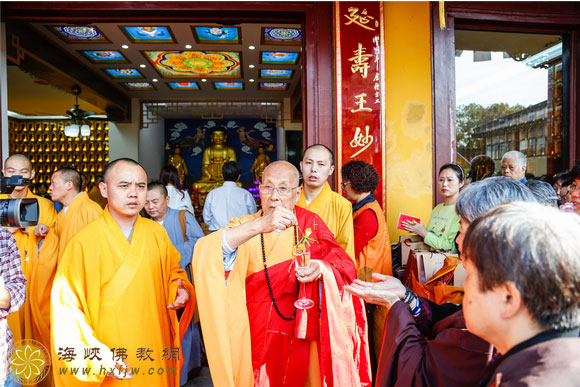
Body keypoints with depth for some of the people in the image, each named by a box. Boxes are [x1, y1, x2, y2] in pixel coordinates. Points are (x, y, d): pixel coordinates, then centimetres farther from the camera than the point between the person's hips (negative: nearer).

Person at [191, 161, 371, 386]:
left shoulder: (310, 222, -4)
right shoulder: (245, 226, -7)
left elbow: (345, 266, -7)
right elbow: (203, 252, -26)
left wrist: (320, 268, -30)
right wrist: (259, 226, -40)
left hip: (302, 334, 1)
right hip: (257, 337, 0)